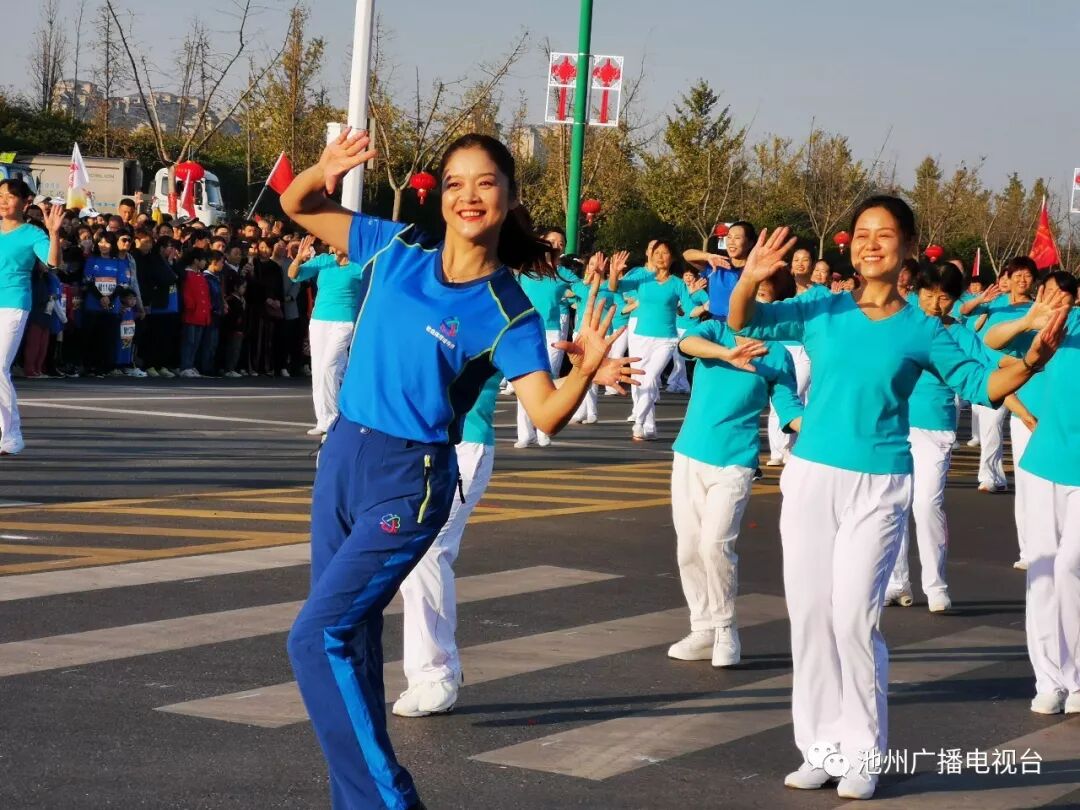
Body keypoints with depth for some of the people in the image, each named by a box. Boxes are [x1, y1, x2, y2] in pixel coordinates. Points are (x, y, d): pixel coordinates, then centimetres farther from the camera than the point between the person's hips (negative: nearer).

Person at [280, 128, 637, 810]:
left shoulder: (508, 313, -10)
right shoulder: (396, 250, 2)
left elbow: (546, 415, -16)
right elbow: (298, 208, 8)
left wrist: (586, 370, -36)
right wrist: (325, 173, -15)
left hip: (407, 481, -6)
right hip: (342, 454, 6)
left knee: (317, 638, -13)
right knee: (348, 640, 12)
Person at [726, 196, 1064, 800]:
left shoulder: (920, 329, 0)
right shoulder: (822, 313, 2)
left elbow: (977, 384, -2)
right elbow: (746, 324, -4)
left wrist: (1028, 365, -21)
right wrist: (750, 280, -25)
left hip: (879, 486, -2)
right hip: (811, 476, 2)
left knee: (855, 619, -7)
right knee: (810, 615, 6)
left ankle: (863, 755, 6)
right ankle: (821, 746, 18)